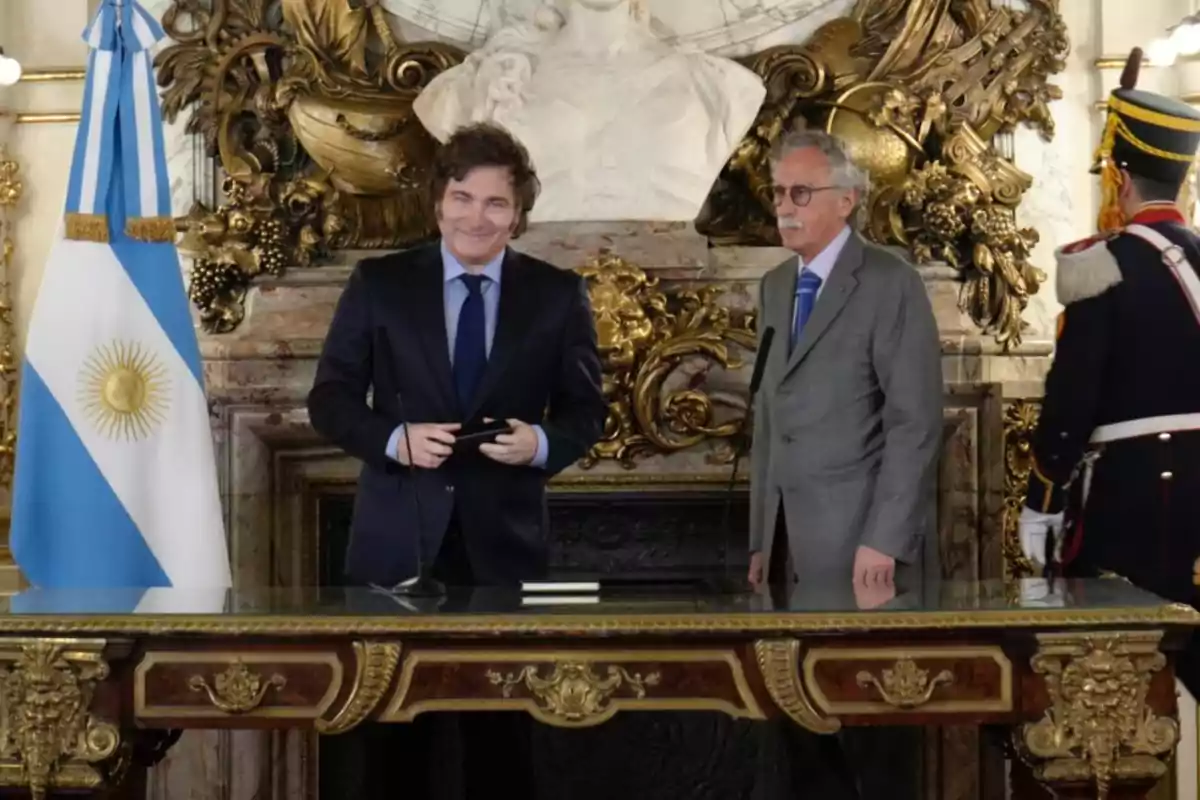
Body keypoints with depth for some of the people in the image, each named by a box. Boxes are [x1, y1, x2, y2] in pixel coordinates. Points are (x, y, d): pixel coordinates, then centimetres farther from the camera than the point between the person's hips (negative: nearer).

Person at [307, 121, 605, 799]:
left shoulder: (558, 294, 3)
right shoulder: (378, 283, 2)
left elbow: (587, 410, 6)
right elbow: (330, 398, 3)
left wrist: (542, 442, -15)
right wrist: (396, 438, -15)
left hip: (505, 538, 1)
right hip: (398, 537, 0)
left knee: (504, 732, 13)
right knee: (386, 732, 7)